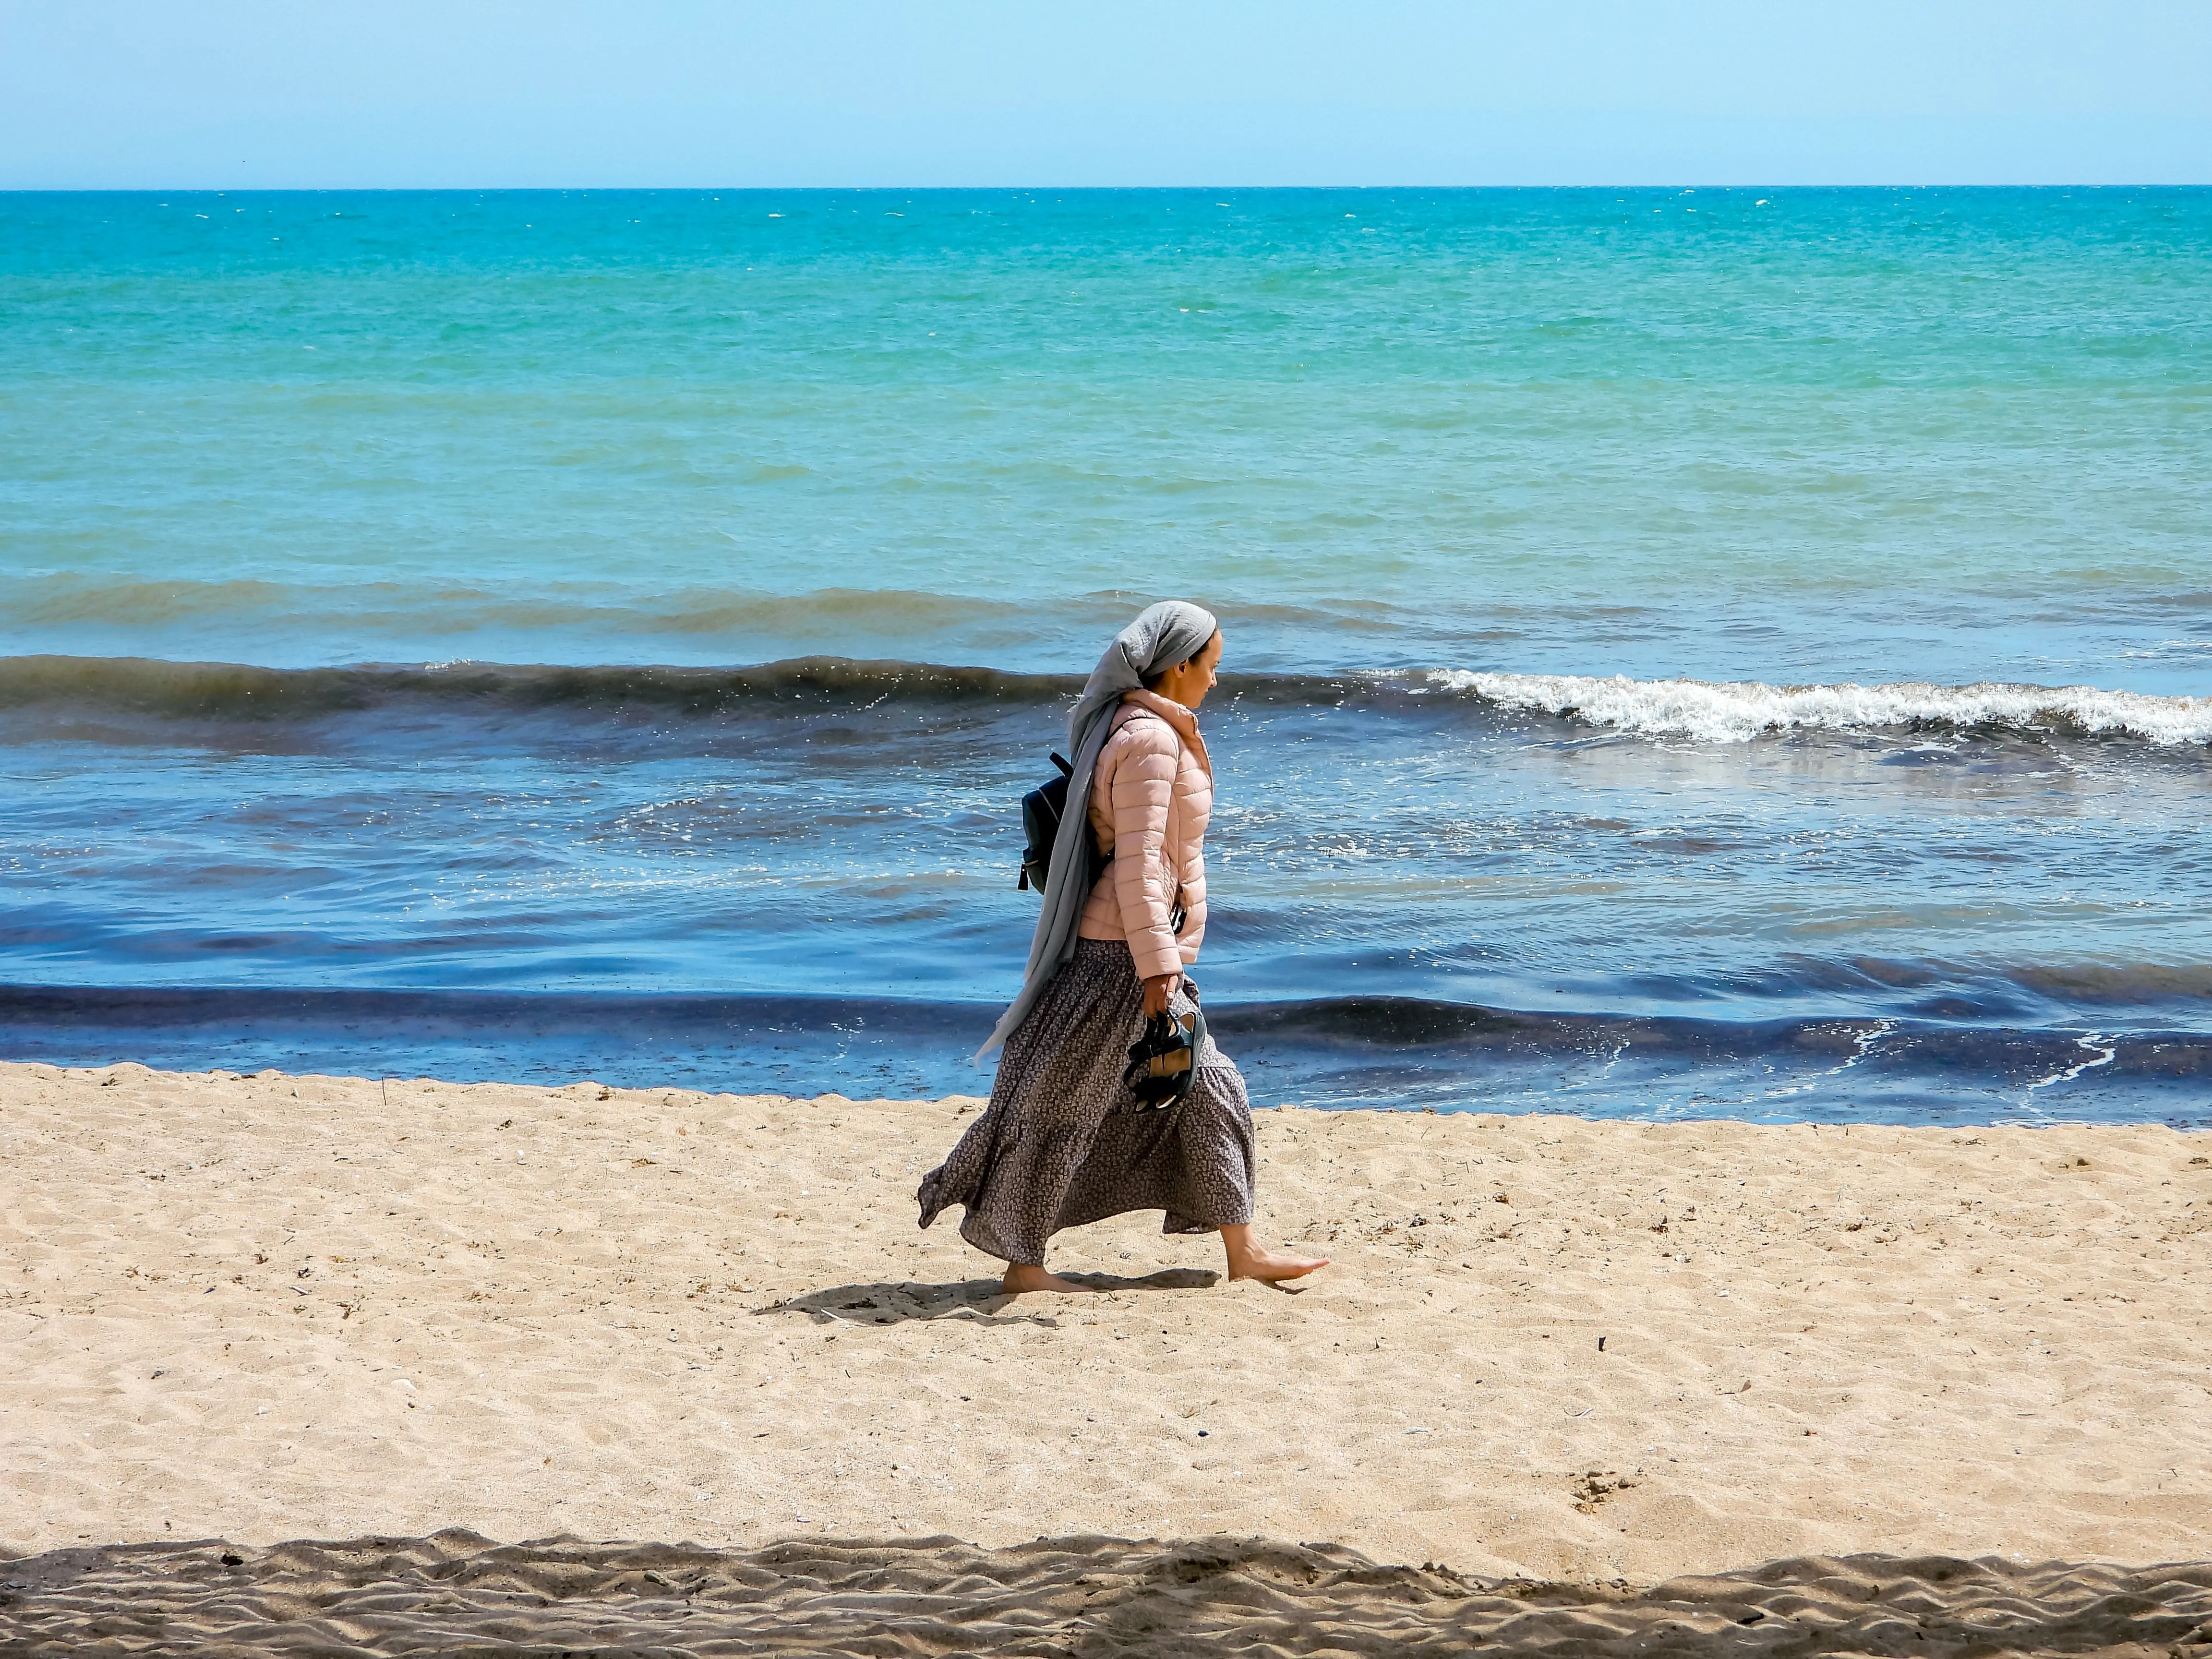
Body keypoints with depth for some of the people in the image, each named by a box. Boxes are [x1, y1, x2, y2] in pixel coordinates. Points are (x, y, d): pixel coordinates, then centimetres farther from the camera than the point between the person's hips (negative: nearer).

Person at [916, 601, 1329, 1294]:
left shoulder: (1153, 730, 13)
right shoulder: (1149, 741, -18)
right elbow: (1137, 864, -23)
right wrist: (1156, 964, -23)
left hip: (1130, 944, 11)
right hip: (1118, 950, -11)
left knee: (1204, 1086, 14)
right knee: (1063, 1102, -1)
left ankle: (1243, 1250, 20)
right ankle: (1022, 1262, 7)